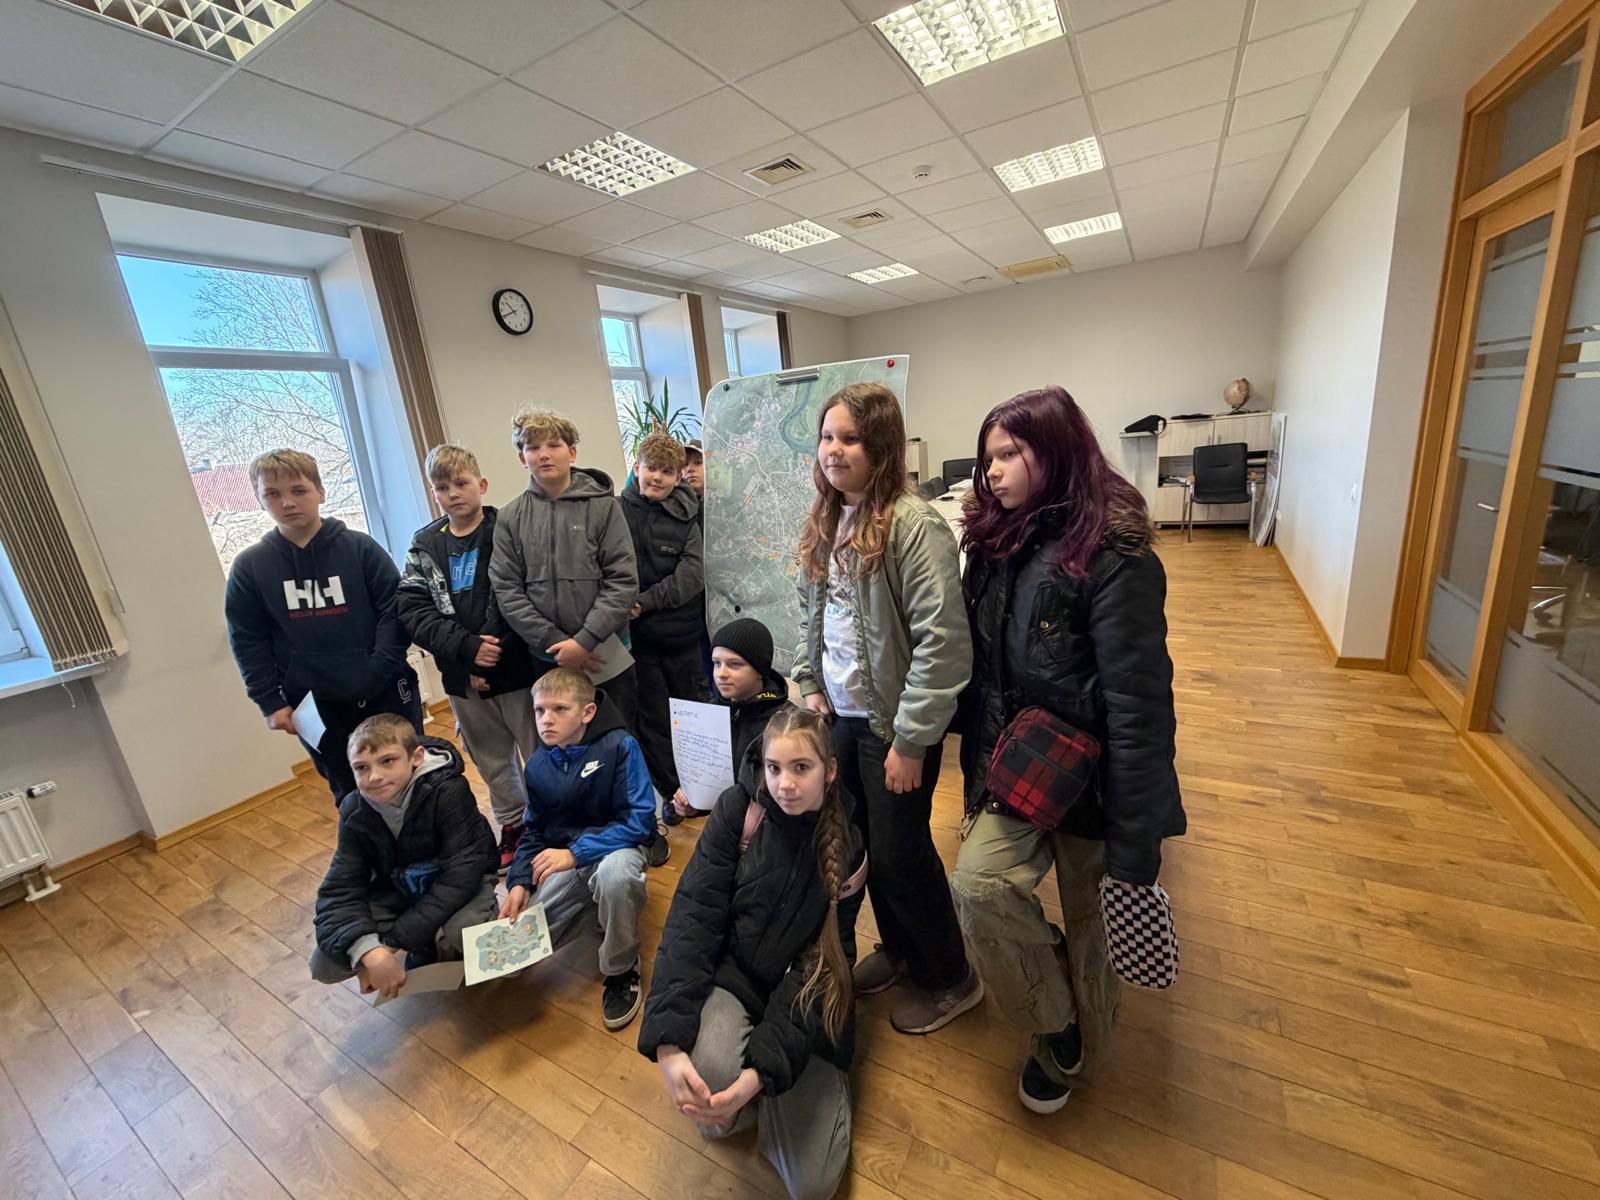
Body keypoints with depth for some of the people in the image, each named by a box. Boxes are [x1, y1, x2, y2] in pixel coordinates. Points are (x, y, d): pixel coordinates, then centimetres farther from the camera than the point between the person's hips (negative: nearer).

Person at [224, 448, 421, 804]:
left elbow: (394, 609, -6)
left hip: (386, 694, -1)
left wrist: (381, 668, -15)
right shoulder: (249, 567, 1)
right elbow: (248, 642, 5)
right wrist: (270, 702, 0)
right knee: (352, 797, 13)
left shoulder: (359, 548, -5)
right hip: (314, 708, 2)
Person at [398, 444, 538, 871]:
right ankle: (513, 828, 38)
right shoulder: (424, 545, 5)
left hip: (515, 669, -4)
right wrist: (468, 649, -16)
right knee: (492, 762, 19)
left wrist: (495, 651, -17)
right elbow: (412, 610, -3)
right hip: (462, 677, 5)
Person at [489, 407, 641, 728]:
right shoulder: (510, 518, 3)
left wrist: (585, 640, -15)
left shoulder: (603, 506, -3)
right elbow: (506, 591, 0)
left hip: (606, 654, -2)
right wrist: (556, 641, -10)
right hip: (548, 659, 2)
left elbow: (623, 580, -9)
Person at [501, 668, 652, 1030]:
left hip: (615, 847, -5)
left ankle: (621, 970, -10)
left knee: (615, 872, -39)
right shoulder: (537, 766, -1)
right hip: (561, 861, 5)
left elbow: (641, 819, -22)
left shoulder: (620, 746, -19)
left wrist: (575, 853, -24)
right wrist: (520, 882, -8)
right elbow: (533, 832, 10)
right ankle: (593, 906, 20)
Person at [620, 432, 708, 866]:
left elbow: (693, 572, -12)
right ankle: (673, 796, 28)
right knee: (651, 723, 9)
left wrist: (646, 601, -20)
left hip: (682, 634, 0)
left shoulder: (687, 517, -4)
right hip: (636, 638, 0)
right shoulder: (615, 511, -4)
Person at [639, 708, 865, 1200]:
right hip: (731, 974, 0)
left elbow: (822, 963, -15)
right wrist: (669, 1041, -30)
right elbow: (692, 919, -18)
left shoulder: (847, 848, -12)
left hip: (804, 1003, 1)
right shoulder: (738, 811, -14)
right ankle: (726, 1113, 6)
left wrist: (761, 1069, -27)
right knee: (712, 1066, -32)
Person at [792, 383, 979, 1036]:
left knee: (900, 853, 8)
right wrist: (811, 687, 8)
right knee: (865, 842, 20)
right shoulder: (825, 523, 5)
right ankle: (898, 948, 47)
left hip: (893, 723, -7)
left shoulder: (914, 524, -20)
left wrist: (909, 739, -20)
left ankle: (949, 978, 36)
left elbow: (942, 641, -23)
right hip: (840, 715, 7)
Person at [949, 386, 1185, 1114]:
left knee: (1091, 913, 13)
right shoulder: (996, 542, 2)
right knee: (979, 885, -11)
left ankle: (1086, 1035, 46)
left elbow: (1138, 704, -20)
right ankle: (1055, 1029, 18)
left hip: (1089, 773, -5)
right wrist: (982, 763, 9)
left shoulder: (1113, 557, -19)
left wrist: (1134, 843, -18)